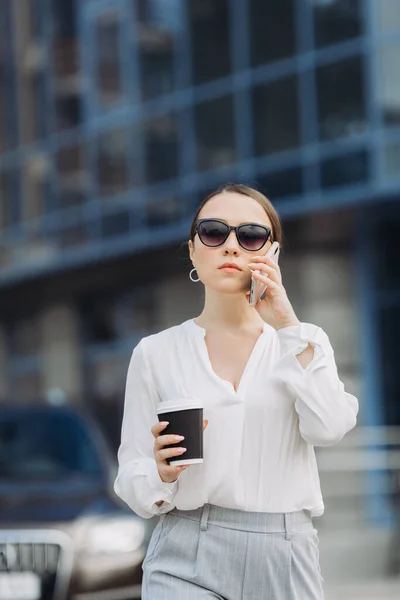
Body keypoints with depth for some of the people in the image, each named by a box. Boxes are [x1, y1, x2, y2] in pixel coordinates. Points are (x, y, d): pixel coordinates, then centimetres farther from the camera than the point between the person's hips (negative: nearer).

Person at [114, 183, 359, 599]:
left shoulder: (305, 342, 8)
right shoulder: (156, 354, 5)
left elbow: (328, 428, -11)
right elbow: (133, 484, 5)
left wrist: (287, 326, -10)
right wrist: (163, 473, -16)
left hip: (285, 560, 1)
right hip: (188, 557, -1)